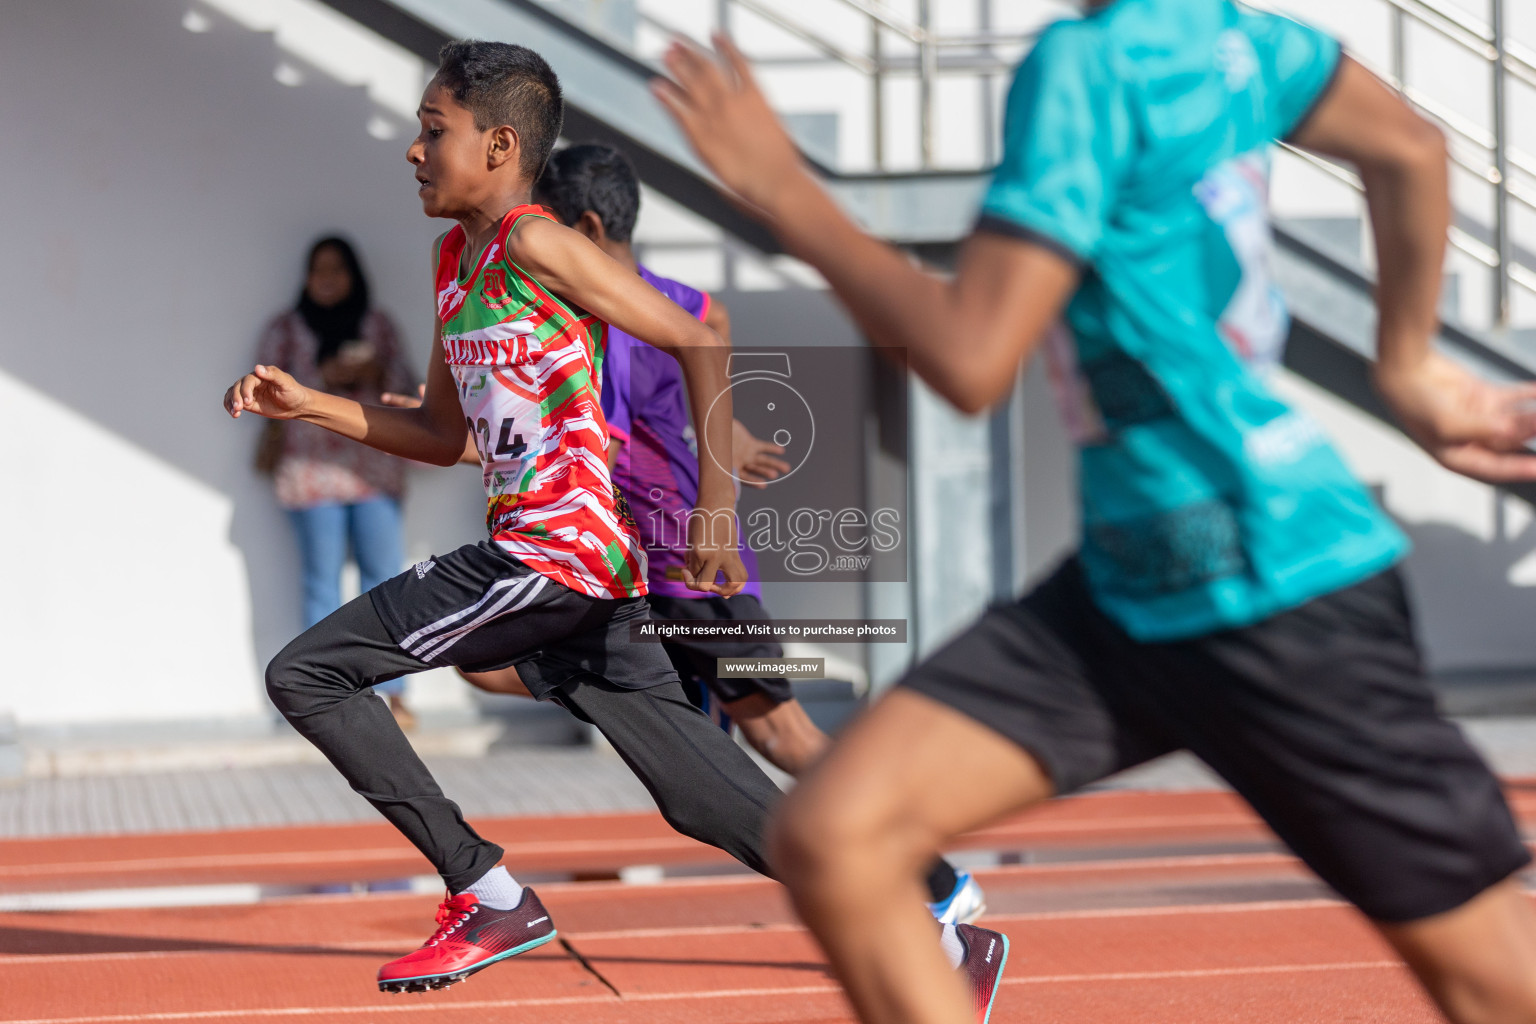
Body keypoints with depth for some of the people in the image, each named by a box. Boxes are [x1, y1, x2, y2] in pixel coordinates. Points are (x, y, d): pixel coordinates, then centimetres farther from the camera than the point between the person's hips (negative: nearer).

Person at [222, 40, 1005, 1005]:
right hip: (567, 567, 9)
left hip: (560, 555, -9)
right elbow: (445, 435, 26)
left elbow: (699, 343, -11)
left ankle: (490, 897, -4)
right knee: (710, 799, 8)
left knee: (308, 674, -6)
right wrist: (309, 404, 16)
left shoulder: (535, 244, -9)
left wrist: (717, 503, -16)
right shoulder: (456, 259, 19)